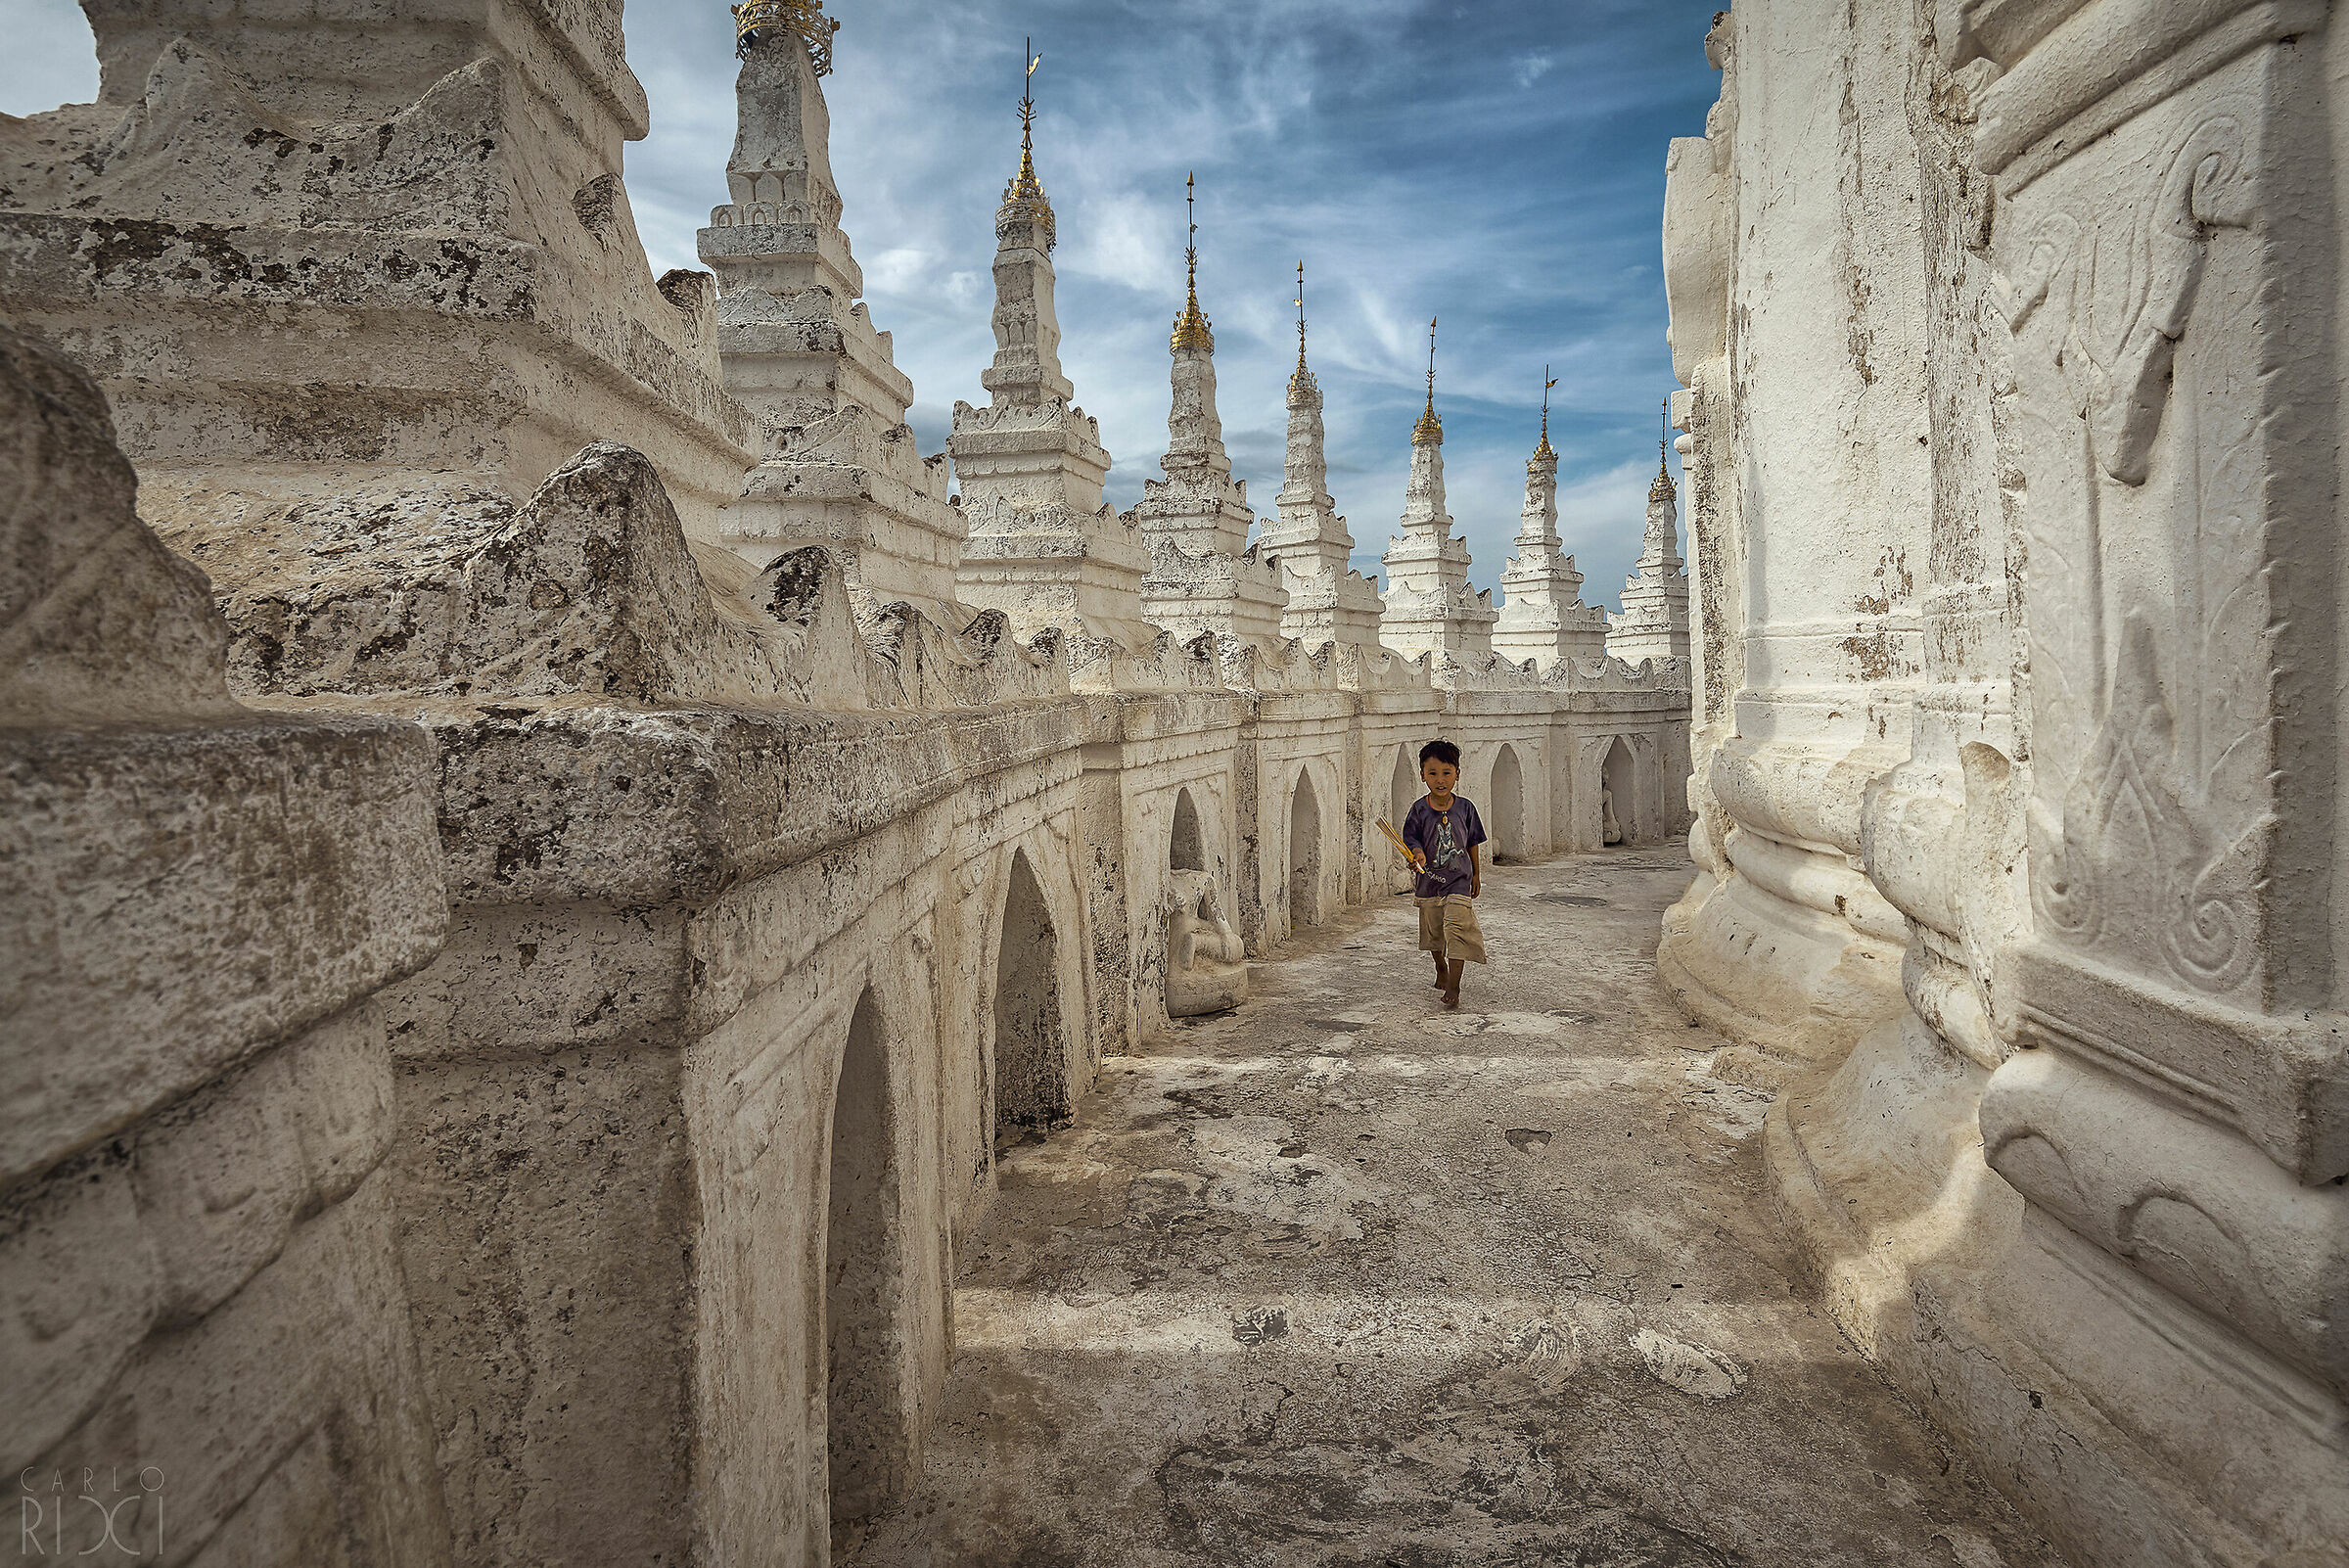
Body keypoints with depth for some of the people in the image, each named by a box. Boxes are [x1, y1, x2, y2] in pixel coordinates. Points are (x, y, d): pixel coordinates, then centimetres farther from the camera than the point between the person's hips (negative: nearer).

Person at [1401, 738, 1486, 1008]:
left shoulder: (1465, 807, -4)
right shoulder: (1420, 809, -6)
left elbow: (1473, 844, 6)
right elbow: (1411, 838, -2)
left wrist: (1476, 875, 11)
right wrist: (1418, 854, -23)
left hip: (1459, 880, -2)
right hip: (1429, 880, 2)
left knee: (1456, 930, -12)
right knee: (1433, 931, 17)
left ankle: (1453, 987, -8)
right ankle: (1441, 970, 43)